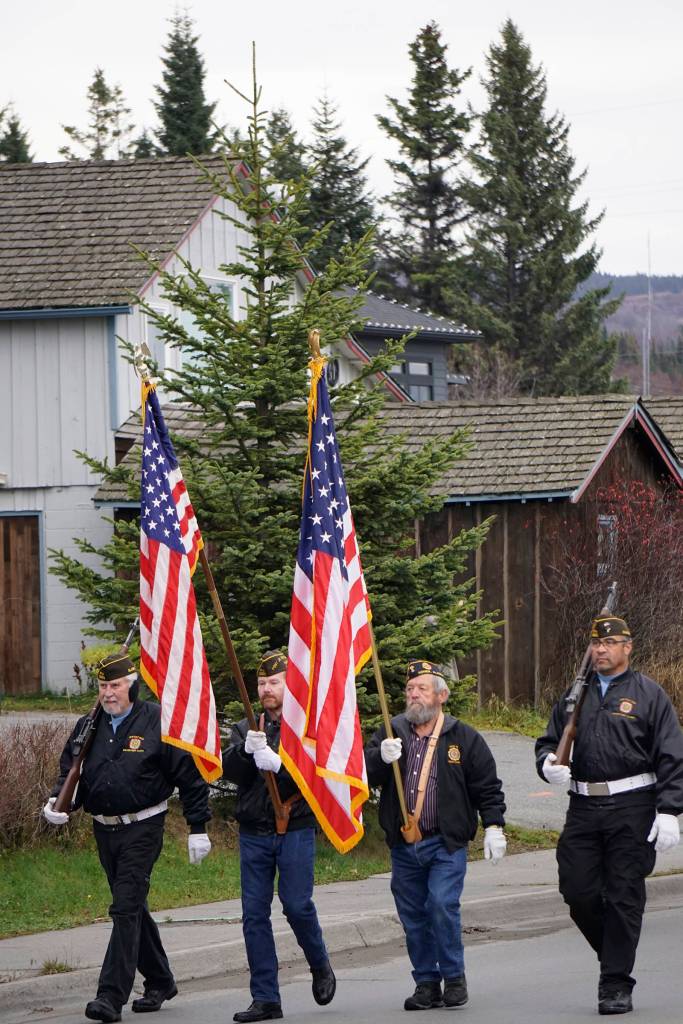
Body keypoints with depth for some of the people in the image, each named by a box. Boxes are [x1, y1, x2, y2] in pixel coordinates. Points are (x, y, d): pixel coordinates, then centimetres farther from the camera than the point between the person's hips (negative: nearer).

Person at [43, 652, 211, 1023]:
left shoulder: (158, 722, -8)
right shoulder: (90, 727, 8)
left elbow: (190, 776, -4)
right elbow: (70, 770, 14)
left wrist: (198, 828, -5)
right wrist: (57, 803, -8)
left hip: (142, 829, -6)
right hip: (104, 829, 6)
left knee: (126, 909, -13)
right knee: (132, 908, 16)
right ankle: (160, 982, 30)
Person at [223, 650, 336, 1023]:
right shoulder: (245, 729, 13)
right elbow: (229, 769, -3)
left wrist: (276, 763, -22)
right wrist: (248, 748, -21)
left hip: (295, 830, -3)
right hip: (253, 834, 3)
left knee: (297, 905, -9)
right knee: (254, 914, 0)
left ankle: (320, 967, 20)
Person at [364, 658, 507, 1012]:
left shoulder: (464, 739, 3)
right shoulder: (392, 733, 9)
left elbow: (487, 787, 7)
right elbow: (364, 774, 1)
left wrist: (493, 826, -1)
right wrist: (382, 757, -18)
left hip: (446, 844, -3)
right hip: (403, 846, 3)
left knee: (442, 905, -17)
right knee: (413, 915, 5)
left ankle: (454, 977, -2)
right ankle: (427, 982, 15)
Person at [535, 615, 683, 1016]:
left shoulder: (649, 695, 1)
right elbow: (549, 741, 21)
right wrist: (548, 763, -4)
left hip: (632, 807, -4)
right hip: (584, 807, 4)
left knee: (624, 896, -3)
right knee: (577, 890, 0)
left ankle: (616, 985, 2)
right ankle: (614, 956, 23)